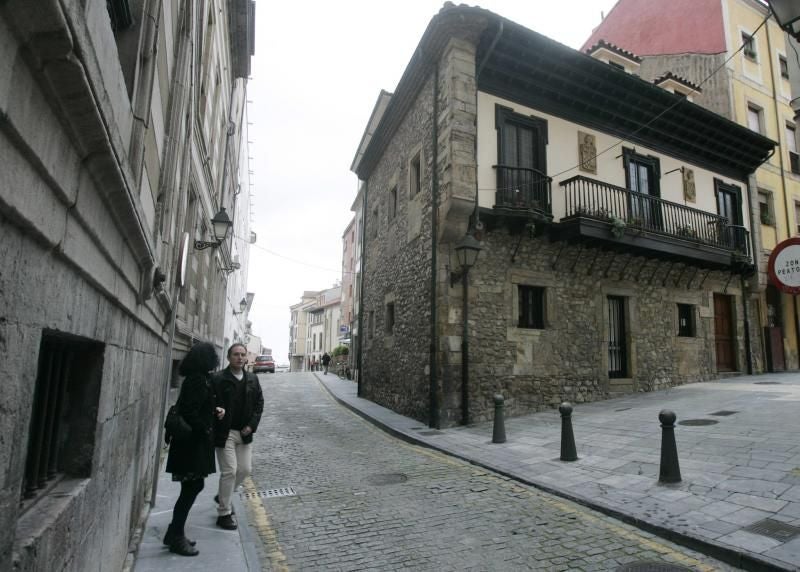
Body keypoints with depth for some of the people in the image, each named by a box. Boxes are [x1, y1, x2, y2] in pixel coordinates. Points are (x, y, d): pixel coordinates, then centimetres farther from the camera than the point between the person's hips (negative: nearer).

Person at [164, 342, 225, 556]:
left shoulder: (199, 378, 10)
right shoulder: (198, 380, -20)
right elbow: (190, 413, -24)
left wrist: (214, 410, 3)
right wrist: (205, 431, -14)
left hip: (193, 441, 10)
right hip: (193, 442, -10)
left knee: (192, 487, 17)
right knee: (191, 488, 0)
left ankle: (175, 533, 28)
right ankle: (176, 538, 13)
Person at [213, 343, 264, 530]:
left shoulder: (252, 379, 6)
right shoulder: (219, 379, -11)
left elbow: (259, 403, 10)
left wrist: (252, 425, -1)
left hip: (244, 433, 6)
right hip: (225, 433, -6)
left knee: (245, 469, 11)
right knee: (229, 471, -4)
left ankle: (222, 497, 37)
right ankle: (224, 513, 14)